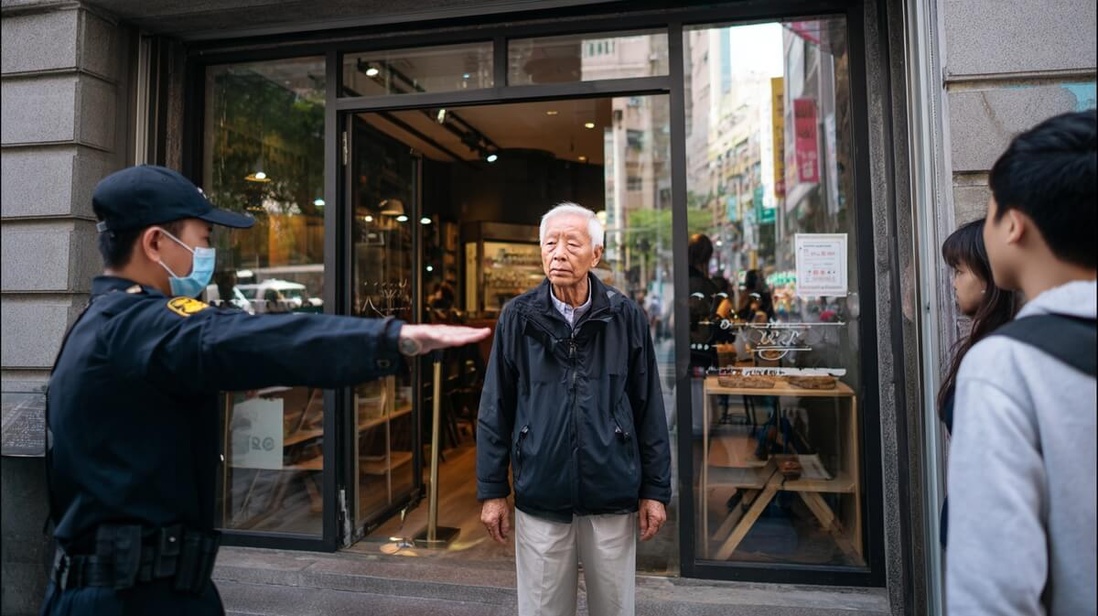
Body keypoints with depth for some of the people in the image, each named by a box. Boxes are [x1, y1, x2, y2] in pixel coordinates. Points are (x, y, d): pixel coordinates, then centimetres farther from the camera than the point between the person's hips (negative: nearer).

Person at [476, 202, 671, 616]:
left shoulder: (626, 316, -4)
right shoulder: (518, 317, -4)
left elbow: (649, 410, 0)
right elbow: (495, 411, 0)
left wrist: (655, 490, 1)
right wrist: (492, 491, 0)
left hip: (613, 499, 1)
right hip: (539, 499, 0)